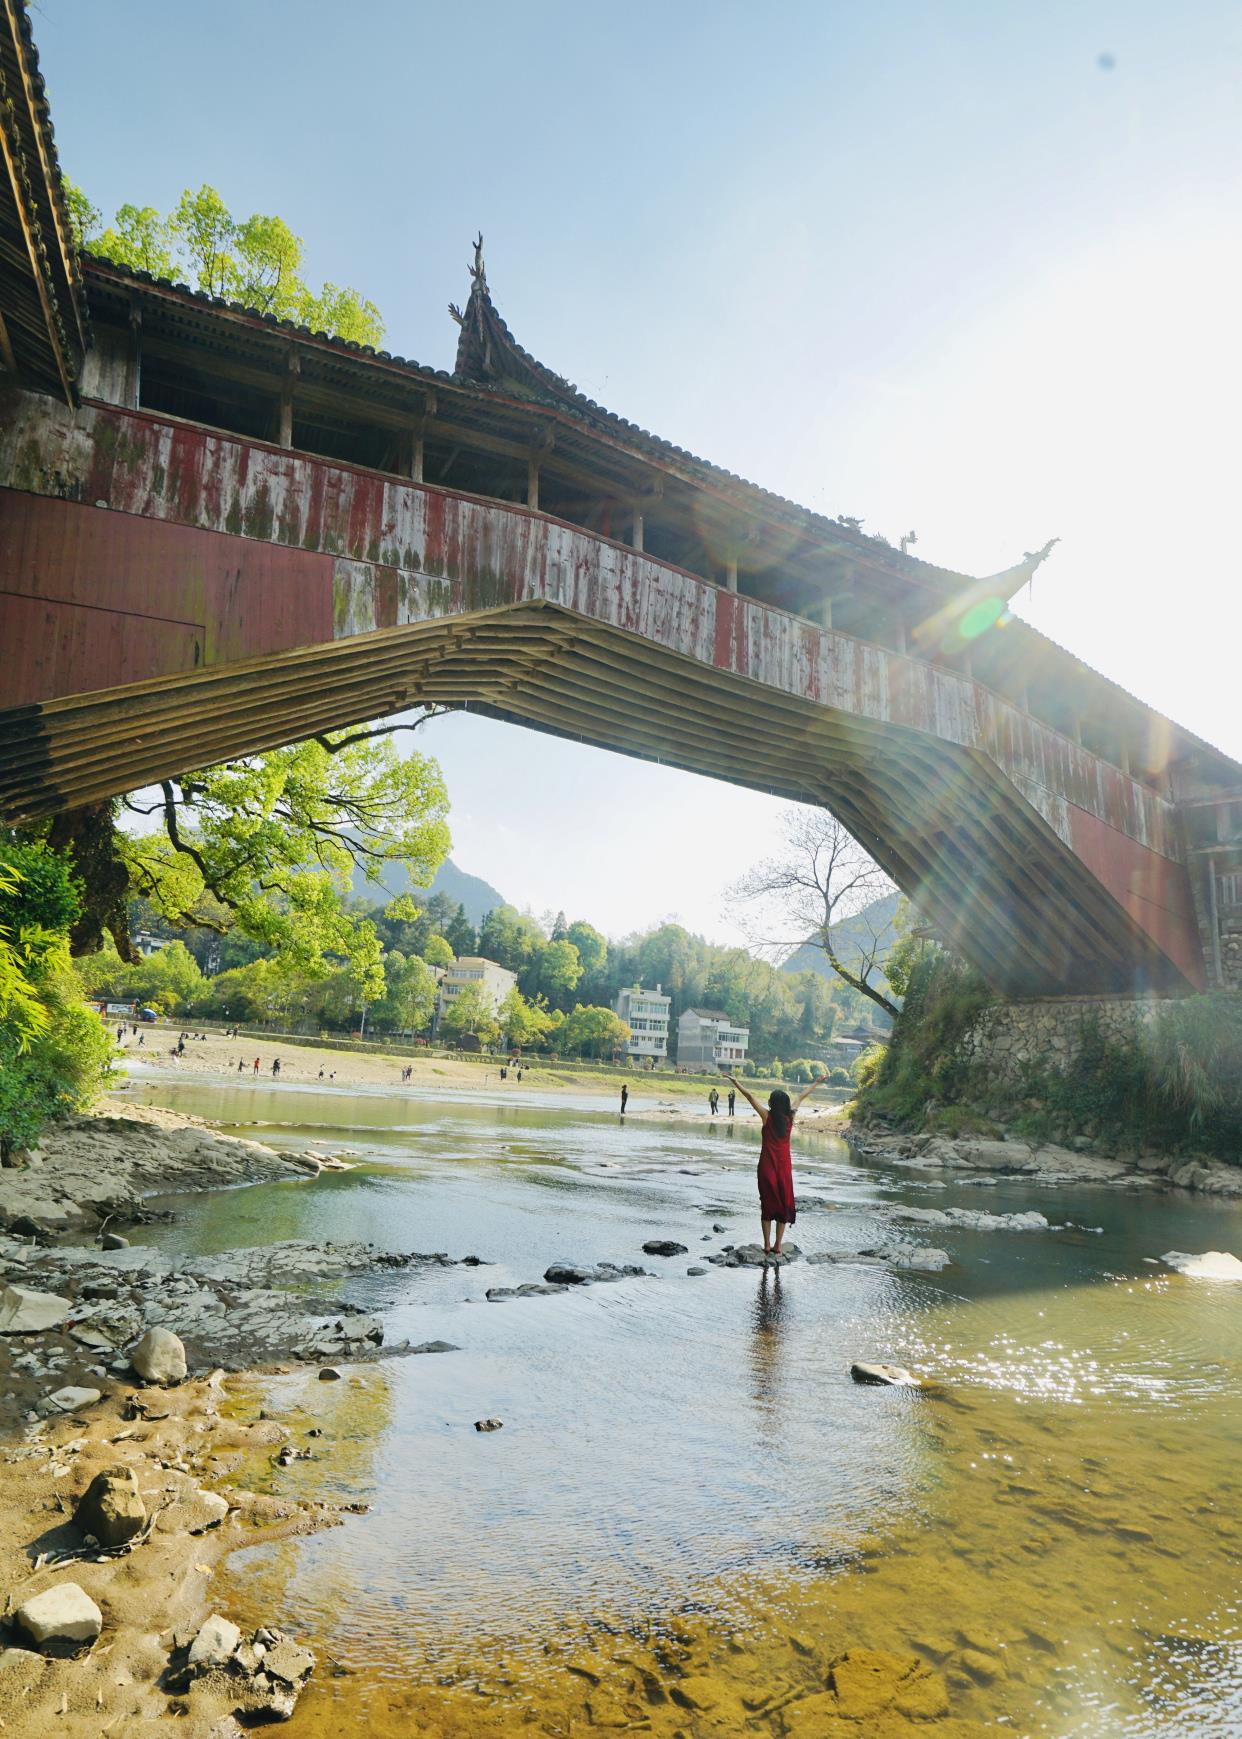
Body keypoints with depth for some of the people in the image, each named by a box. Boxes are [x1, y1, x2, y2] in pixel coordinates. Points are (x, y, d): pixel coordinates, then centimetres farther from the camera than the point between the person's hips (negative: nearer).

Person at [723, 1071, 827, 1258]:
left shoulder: (767, 1116, -10)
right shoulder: (790, 1117, -3)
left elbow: (749, 1096, -8)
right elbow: (801, 1097, 12)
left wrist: (734, 1082, 0)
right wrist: (816, 1083, 23)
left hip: (767, 1165, -2)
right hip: (784, 1166, 2)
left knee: (768, 1203, 8)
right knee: (784, 1204, 9)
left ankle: (767, 1245, 10)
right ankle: (778, 1246, 12)